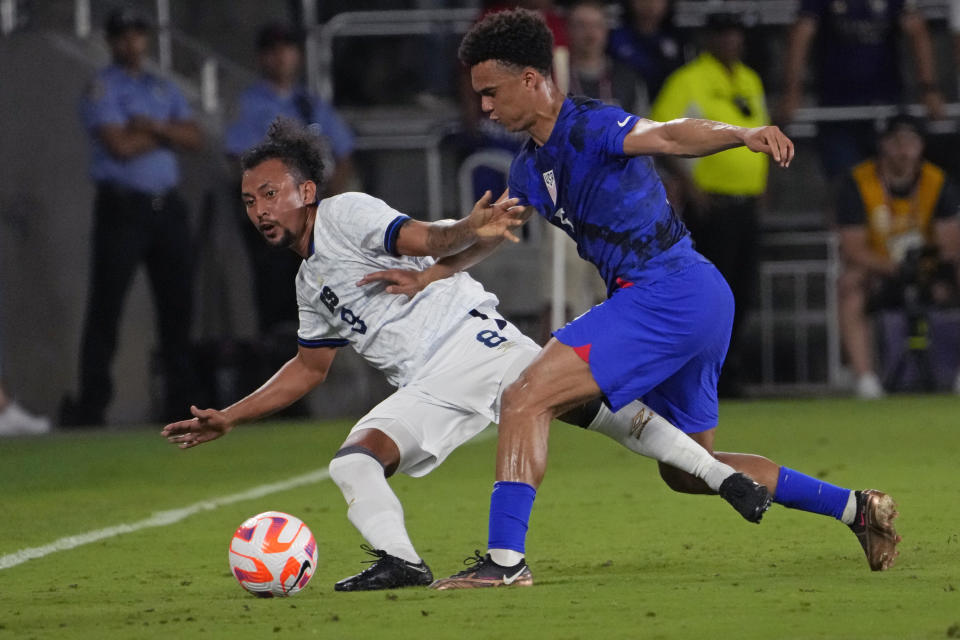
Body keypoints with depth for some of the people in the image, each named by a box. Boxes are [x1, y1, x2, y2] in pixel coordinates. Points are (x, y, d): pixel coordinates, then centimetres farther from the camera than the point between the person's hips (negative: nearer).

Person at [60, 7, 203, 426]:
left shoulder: (165, 90, 18)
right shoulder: (102, 90, -2)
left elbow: (195, 139, 6)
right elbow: (121, 146, -16)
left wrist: (153, 127, -11)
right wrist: (167, 133, -1)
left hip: (166, 206, 6)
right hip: (122, 209, -6)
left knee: (178, 299, 5)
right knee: (106, 305, -7)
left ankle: (182, 395, 10)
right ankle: (91, 402, -6)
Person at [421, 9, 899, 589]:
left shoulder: (589, 127, -14)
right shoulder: (532, 169, 15)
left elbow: (668, 135, -32)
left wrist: (743, 135, -49)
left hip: (667, 294, -11)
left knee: (526, 400, -15)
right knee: (687, 471, 20)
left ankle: (505, 559, -19)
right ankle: (858, 509, 23)